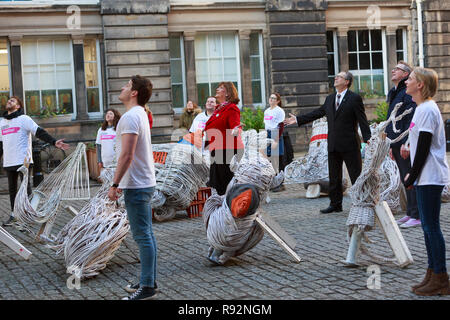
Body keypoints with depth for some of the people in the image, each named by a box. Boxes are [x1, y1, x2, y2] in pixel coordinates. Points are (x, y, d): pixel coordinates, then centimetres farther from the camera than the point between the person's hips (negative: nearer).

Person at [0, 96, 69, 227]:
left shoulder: (24, 119, -3)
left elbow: (40, 132, -12)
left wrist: (54, 142, -24)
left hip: (23, 161, -6)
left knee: (26, 188, -3)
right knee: (12, 189, 10)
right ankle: (14, 215, 19)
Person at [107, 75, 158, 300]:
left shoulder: (130, 117, -16)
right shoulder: (140, 115, 16)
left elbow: (127, 155, -23)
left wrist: (115, 184, -20)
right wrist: (122, 182, 24)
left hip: (136, 186, -11)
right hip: (144, 183, 11)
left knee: (142, 236, -7)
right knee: (146, 235, 14)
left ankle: (147, 287, -4)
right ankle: (149, 281, 21)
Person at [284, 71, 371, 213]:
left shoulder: (355, 98, -6)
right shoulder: (330, 99, 14)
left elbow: (362, 120, -10)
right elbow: (317, 113, 20)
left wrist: (367, 138, -19)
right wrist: (298, 119, 18)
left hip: (350, 144, -6)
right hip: (333, 145, 7)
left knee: (356, 175, 0)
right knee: (334, 176, 11)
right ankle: (335, 204, 21)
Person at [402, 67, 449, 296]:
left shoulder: (427, 110, -16)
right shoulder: (422, 108, 15)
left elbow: (424, 148, -17)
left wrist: (411, 178, -13)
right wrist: (409, 148, 8)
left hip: (430, 178, -10)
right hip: (426, 178, 10)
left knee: (431, 227, -6)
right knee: (428, 226, 13)